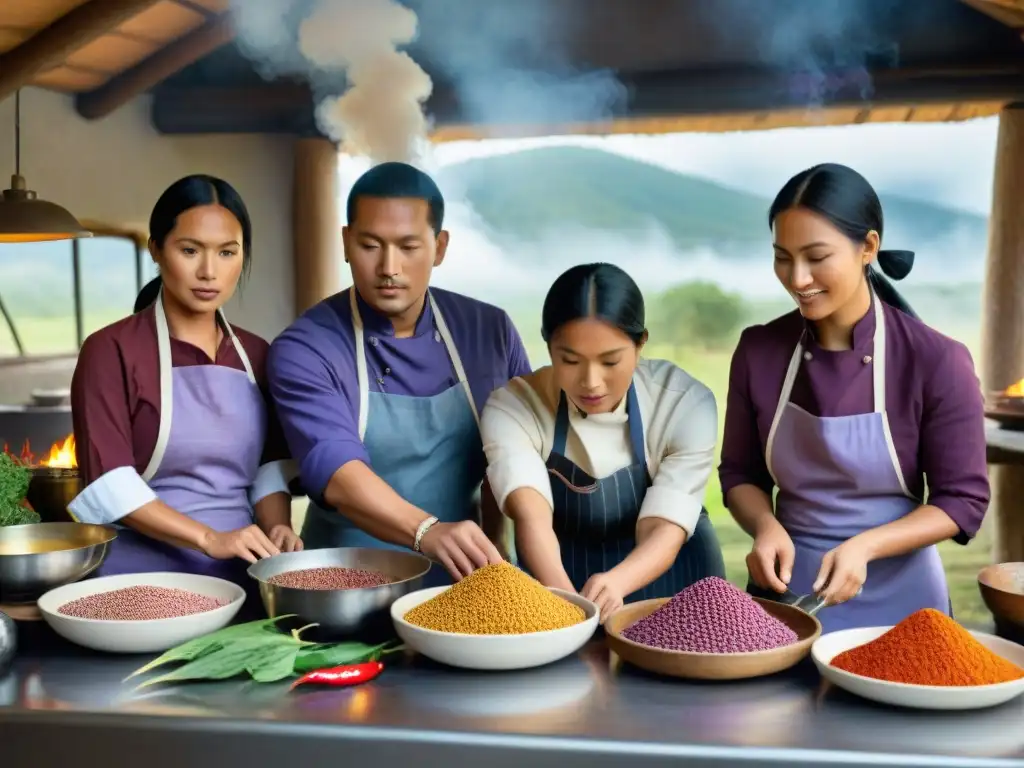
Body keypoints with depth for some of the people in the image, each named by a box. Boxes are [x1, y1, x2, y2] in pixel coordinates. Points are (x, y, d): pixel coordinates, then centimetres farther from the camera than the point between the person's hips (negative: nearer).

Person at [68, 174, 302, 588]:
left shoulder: (256, 355, 8)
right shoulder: (111, 350, -6)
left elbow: (269, 468, 7)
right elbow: (108, 483, -13)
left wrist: (278, 529, -11)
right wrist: (209, 539, -21)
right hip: (142, 576, -3)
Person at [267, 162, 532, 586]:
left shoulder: (491, 331, 3)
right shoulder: (304, 349, -7)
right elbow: (336, 473, -20)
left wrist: (489, 558, -3)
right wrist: (428, 532, -35)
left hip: (458, 585, 3)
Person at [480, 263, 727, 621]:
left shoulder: (685, 402, -14)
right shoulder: (513, 407, -14)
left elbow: (665, 530, -21)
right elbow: (531, 516, -28)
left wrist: (616, 582, -40)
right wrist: (565, 598, -46)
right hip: (554, 591, 0)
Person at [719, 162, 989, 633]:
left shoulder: (936, 361, -14)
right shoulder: (758, 351, -7)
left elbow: (962, 500, -9)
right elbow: (739, 474, 3)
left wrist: (864, 546, -22)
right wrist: (767, 527, -17)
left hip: (895, 600, -2)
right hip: (786, 591, 2)